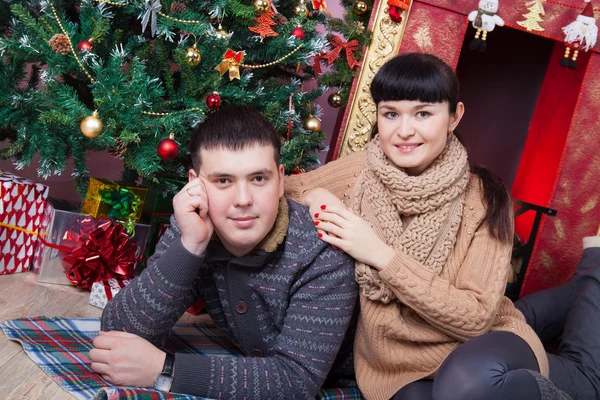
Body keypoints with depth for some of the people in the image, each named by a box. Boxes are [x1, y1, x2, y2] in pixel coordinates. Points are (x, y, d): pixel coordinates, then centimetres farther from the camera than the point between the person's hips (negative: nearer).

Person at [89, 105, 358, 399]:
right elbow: (119, 335, -19)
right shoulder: (188, 232, -14)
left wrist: (163, 370, -28)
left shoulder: (322, 254, -24)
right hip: (250, 374, 3)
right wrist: (190, 245, -31)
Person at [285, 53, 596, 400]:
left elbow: (477, 316, -17)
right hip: (395, 363, 1)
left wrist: (383, 256, -25)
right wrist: (315, 197, -16)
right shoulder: (357, 171, -6)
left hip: (481, 349, -1)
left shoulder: (483, 195, -13)